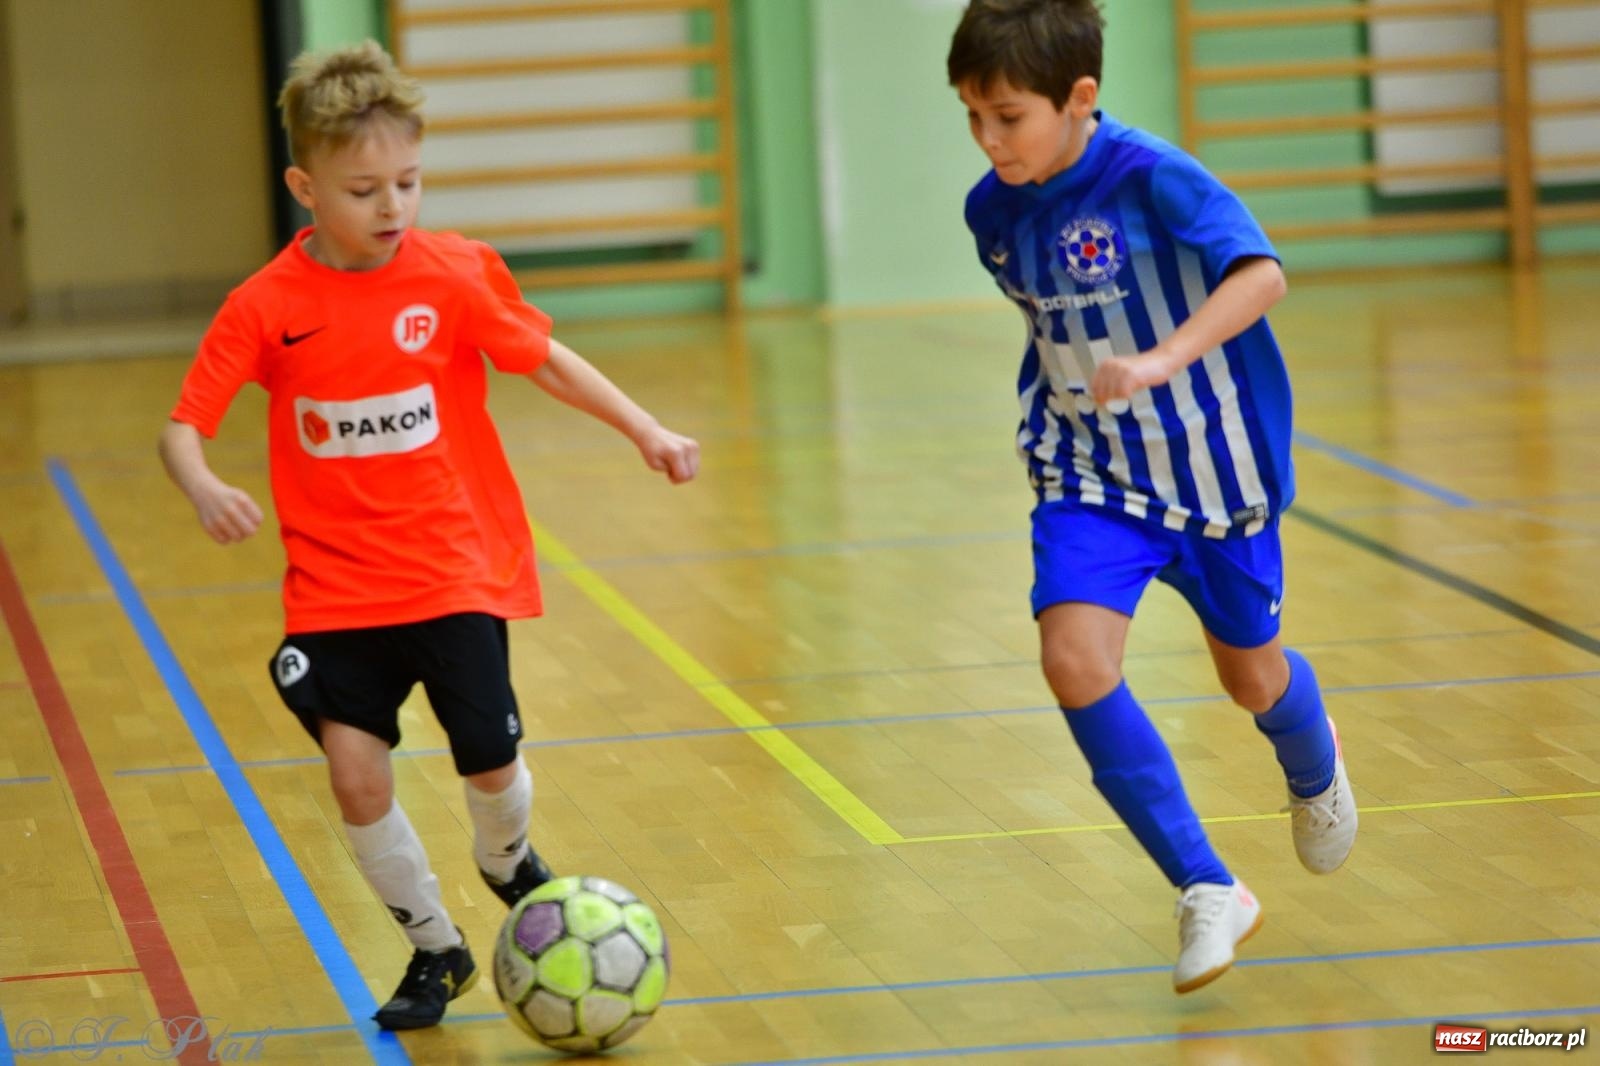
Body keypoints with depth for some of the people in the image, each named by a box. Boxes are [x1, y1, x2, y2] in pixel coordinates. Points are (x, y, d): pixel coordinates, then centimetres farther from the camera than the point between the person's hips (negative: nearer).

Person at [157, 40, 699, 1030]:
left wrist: (646, 430, 0)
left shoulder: (455, 274, -6)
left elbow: (545, 357, 6)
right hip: (338, 586, 0)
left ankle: (510, 863, 34)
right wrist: (205, 489, -29)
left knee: (491, 761, -3)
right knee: (356, 772, -9)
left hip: (458, 572, 0)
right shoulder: (267, 307, -8)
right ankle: (436, 946, 14)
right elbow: (183, 424, -8)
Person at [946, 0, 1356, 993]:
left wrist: (1164, 360, -47)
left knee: (1251, 671, 15)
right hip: (1094, 472, 4)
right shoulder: (994, 211, -4)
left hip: (1213, 458, -3)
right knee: (1076, 659, -19)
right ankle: (1210, 891, -8)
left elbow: (1260, 274, -35)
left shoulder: (1150, 176, -23)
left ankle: (1315, 771, 54)